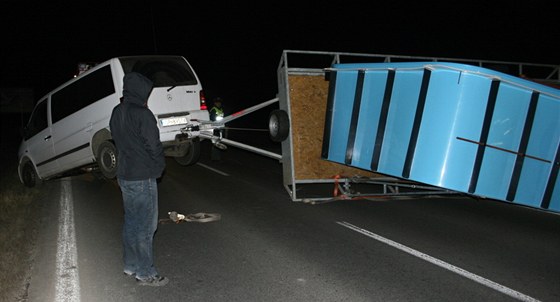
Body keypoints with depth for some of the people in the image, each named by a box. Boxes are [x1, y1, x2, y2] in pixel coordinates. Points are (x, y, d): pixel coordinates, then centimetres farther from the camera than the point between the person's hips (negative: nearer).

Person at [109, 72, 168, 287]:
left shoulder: (116, 113, 8)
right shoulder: (142, 114, -19)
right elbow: (154, 146, -15)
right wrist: (159, 167, -1)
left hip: (124, 175, 9)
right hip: (142, 178, -9)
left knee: (131, 221, 18)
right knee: (145, 226, 0)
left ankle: (130, 265, 30)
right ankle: (145, 273, 10)